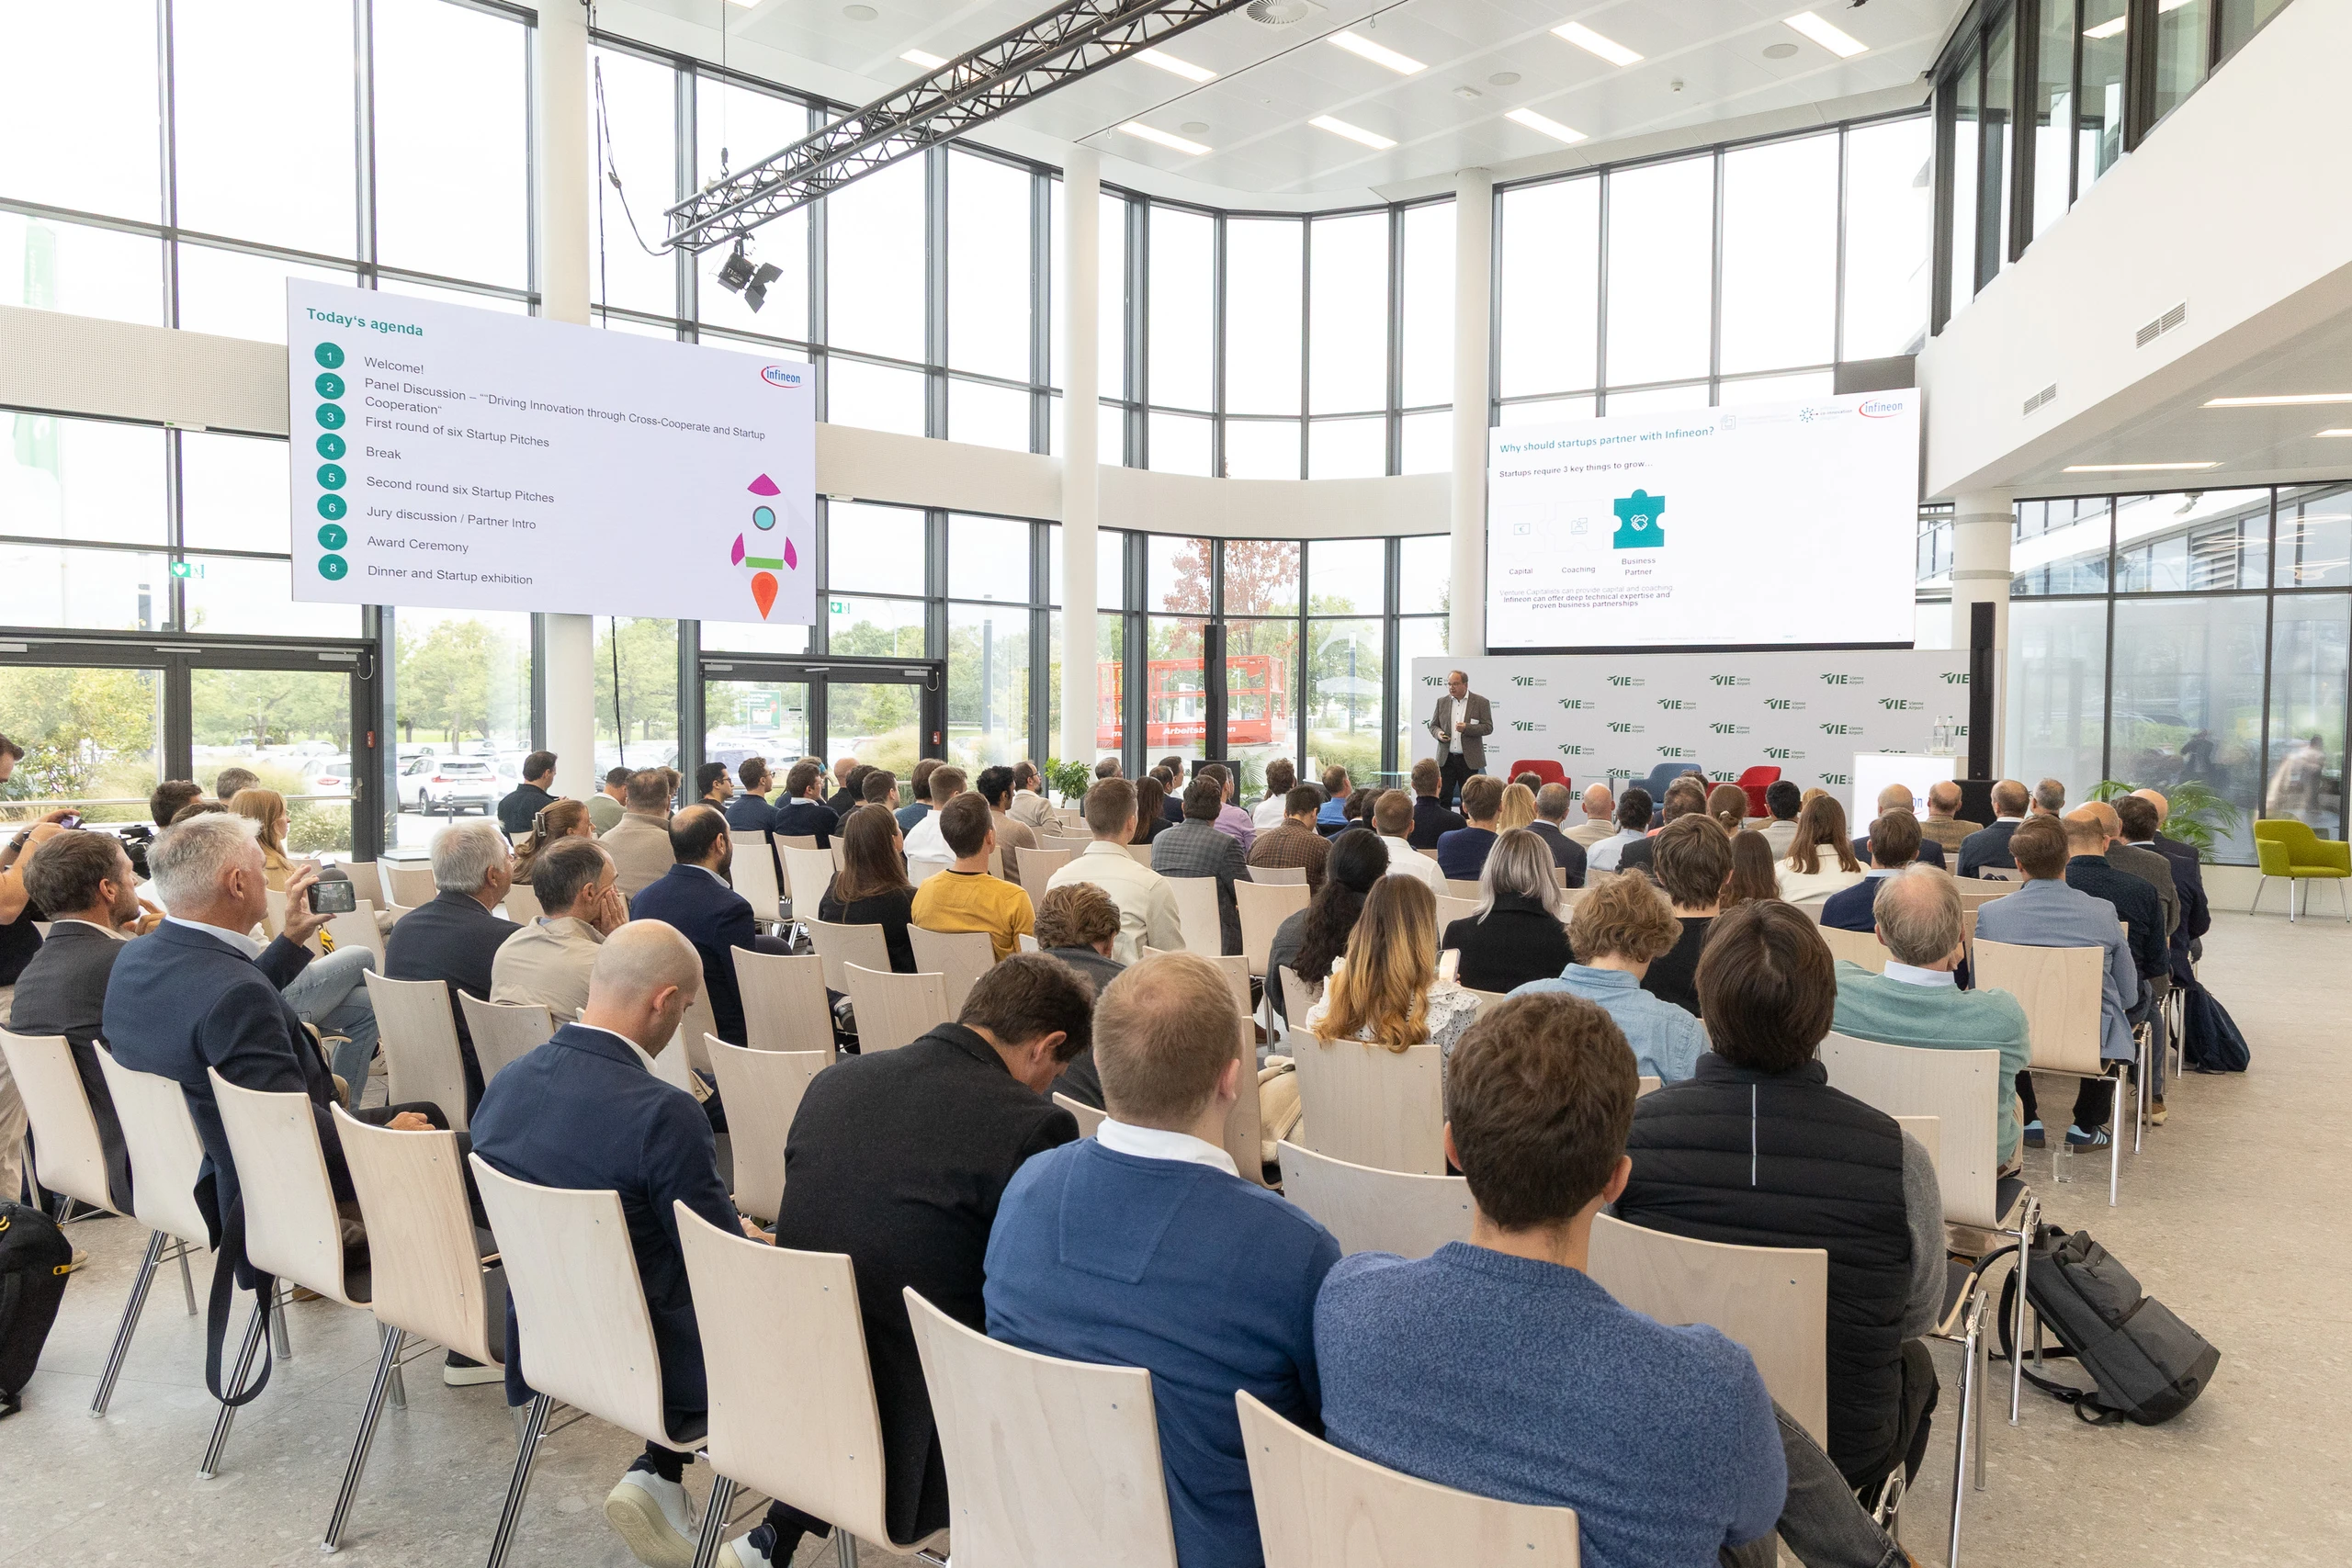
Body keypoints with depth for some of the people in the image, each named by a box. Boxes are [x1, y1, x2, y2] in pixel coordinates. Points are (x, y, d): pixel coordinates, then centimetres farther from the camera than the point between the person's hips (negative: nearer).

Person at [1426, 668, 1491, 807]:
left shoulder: (1481, 702, -1)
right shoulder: (1442, 702, 9)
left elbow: (1488, 727, -5)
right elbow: (1433, 725, 15)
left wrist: (1467, 728, -20)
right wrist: (1438, 733, -8)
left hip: (1469, 760, -3)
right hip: (1446, 758, 3)